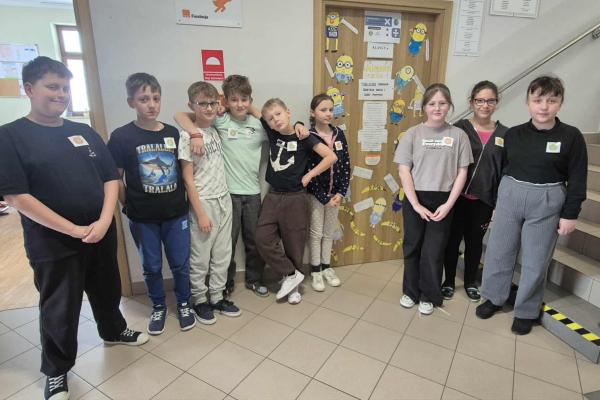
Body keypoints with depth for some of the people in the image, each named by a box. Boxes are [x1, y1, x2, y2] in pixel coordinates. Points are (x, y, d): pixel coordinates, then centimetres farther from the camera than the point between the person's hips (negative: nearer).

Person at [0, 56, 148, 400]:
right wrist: (74, 230, -18)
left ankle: (114, 331, 49)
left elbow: (111, 179, 4)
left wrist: (104, 221, -11)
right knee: (59, 311, 11)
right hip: (53, 244, -4)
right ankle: (57, 371, 34)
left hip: (102, 235, 4)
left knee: (107, 290, 22)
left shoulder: (86, 133, 5)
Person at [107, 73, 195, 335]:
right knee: (152, 267, 14)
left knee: (180, 264, 11)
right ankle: (158, 307, 37)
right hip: (142, 218, -1)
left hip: (176, 214, 2)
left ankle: (183, 304, 34)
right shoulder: (121, 137, -7)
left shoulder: (173, 133, 0)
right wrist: (129, 206, 0)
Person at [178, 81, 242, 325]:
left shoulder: (215, 130, 5)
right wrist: (200, 213, -14)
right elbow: (187, 179, -13)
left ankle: (217, 298, 29)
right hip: (203, 203, -6)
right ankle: (200, 300, 26)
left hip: (224, 200, 6)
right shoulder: (188, 136, -11)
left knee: (222, 254, 13)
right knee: (200, 257, 8)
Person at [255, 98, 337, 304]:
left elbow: (331, 157, -15)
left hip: (295, 198, -4)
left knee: (294, 244, 7)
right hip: (273, 196, 4)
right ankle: (291, 274, 12)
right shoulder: (272, 133, 2)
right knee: (263, 239, -3)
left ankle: (293, 286, 26)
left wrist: (309, 175, -12)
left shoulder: (303, 136, -10)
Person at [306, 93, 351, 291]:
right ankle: (315, 271, 21)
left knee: (329, 232, 15)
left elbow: (346, 164, 2)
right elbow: (308, 170, -16)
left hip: (335, 193, 4)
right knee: (316, 233, 7)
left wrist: (341, 192, -7)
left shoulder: (338, 134, 1)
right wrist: (324, 198, -15)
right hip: (316, 193, -4)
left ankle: (326, 267, 30)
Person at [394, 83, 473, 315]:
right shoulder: (413, 133, -1)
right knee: (412, 248, 10)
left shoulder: (458, 135, 2)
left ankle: (429, 296, 25)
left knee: (434, 251, 7)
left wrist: (448, 204, -8)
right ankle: (411, 291, 29)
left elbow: (462, 172, 2)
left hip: (443, 201, 0)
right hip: (415, 199, 0)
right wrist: (416, 204, -11)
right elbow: (404, 170, -5)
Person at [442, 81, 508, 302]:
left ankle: (471, 282, 34)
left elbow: (505, 171, 6)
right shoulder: (459, 128, -5)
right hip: (458, 197, -2)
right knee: (453, 239, 9)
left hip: (484, 200, 2)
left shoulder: (504, 134, 3)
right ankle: (449, 281, 27)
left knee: (475, 241, 16)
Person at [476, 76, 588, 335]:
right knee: (498, 250, 9)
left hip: (547, 202, -2)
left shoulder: (571, 136, -4)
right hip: (510, 196, 3)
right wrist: (494, 200, 8)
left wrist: (570, 214, -5)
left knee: (536, 260, 7)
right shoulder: (513, 134, 2)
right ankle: (494, 297, 29)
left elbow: (577, 179, -2)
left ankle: (526, 311, 25)